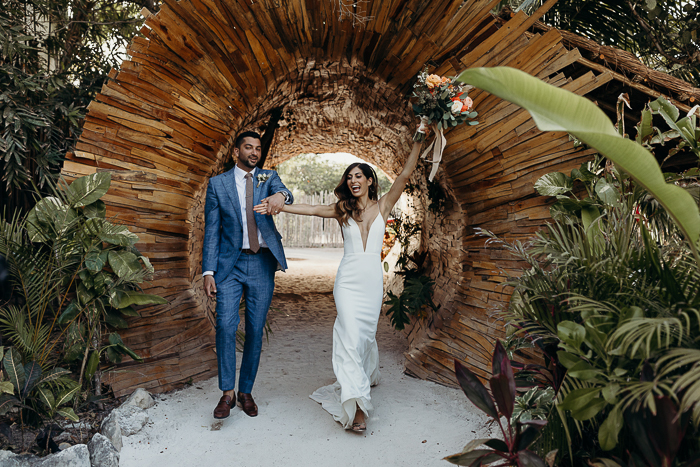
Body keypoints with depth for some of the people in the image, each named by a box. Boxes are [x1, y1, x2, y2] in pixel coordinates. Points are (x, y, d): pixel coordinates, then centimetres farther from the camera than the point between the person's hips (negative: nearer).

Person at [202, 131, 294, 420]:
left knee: (256, 330, 6)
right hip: (230, 264, -1)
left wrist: (280, 195, -40)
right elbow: (211, 230, 4)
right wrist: (208, 271, -4)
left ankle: (246, 392, 22)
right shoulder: (218, 183, 7)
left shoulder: (268, 178, 9)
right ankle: (227, 393, 7)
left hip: (262, 264, 1)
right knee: (225, 326, -10)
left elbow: (285, 193, -14)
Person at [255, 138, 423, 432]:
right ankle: (357, 407, -10)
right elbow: (312, 209, 0)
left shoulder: (383, 206, 6)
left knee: (365, 332, 11)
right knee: (350, 335, -11)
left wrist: (418, 142, -7)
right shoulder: (343, 210, 7)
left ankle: (368, 374, 41)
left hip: (373, 280, 1)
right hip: (348, 279, -1)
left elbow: (404, 175, -1)